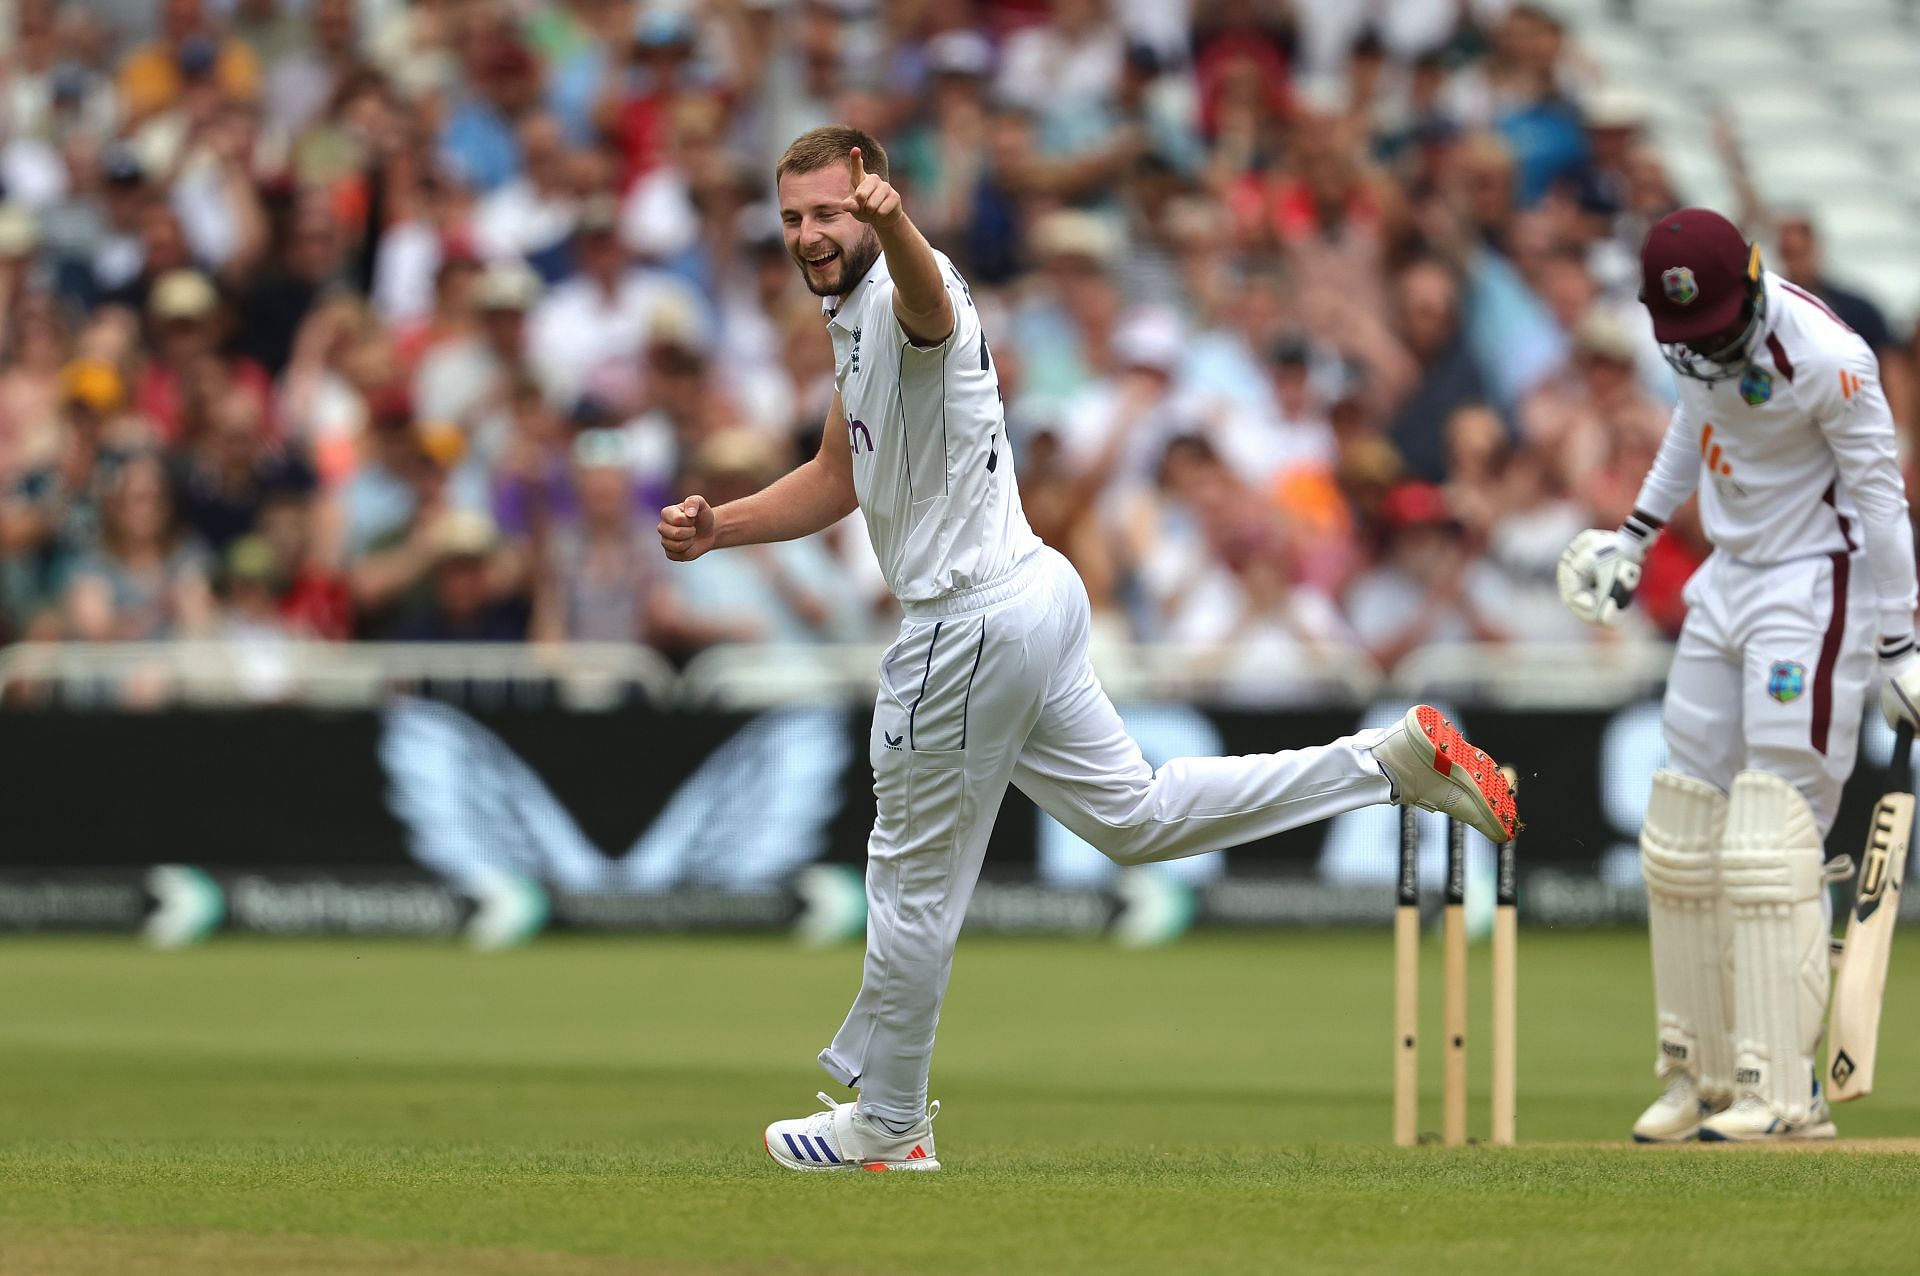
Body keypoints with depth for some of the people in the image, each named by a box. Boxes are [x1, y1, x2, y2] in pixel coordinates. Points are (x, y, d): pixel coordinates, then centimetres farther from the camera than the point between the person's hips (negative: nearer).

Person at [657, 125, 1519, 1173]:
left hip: (971, 625, -10)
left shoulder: (905, 293, -18)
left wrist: (892, 222, -69)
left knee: (913, 883, 3)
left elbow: (929, 299, -46)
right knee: (1133, 815, 17)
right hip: (1032, 595, 10)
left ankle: (887, 1125, 15)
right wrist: (716, 527, 9)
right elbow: (836, 480, 24)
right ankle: (1390, 761, 15)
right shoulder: (856, 314, 14)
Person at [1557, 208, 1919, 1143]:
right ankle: (1700, 1073, 13)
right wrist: (1636, 535, 24)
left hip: (1812, 590, -8)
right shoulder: (1695, 327, -2)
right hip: (1726, 580, 8)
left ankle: (1783, 1092, -13)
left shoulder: (1827, 360, -23)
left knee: (1770, 847, -14)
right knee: (1682, 843, 6)